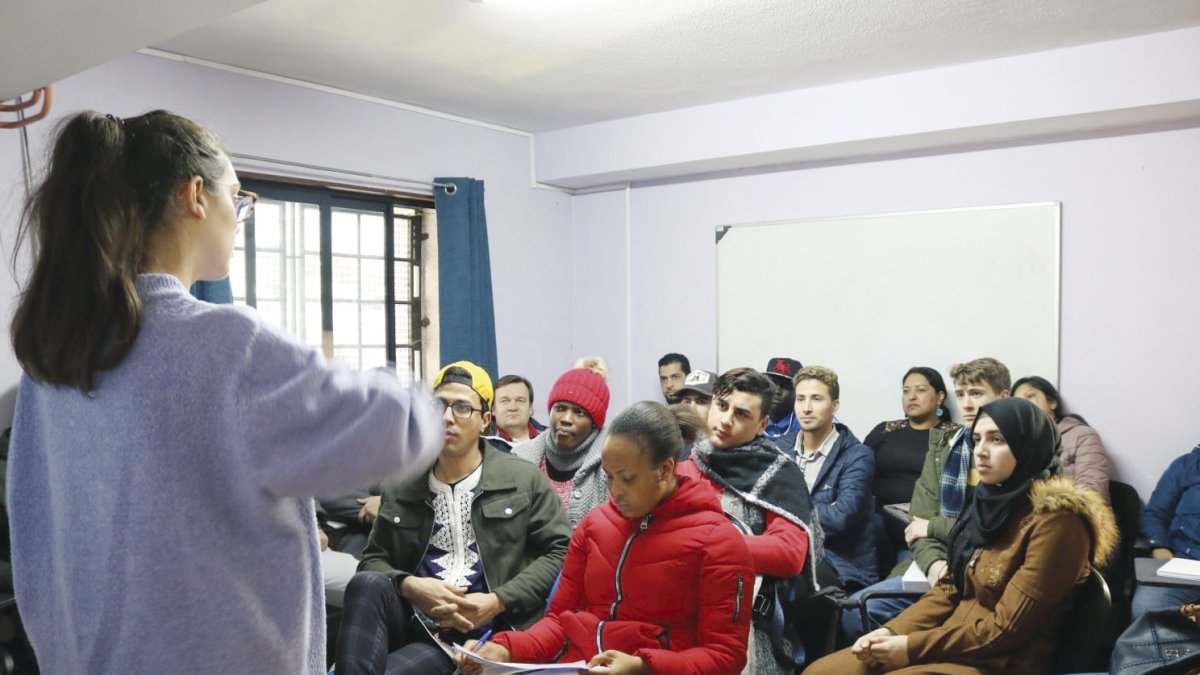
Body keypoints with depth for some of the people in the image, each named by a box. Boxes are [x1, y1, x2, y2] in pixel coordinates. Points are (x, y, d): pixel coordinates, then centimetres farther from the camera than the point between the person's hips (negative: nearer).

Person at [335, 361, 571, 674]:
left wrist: (498, 601, -11)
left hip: (475, 632, -4)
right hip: (415, 621, 5)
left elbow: (561, 552, 1)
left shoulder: (524, 480, 5)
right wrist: (409, 586, -10)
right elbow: (373, 559, 14)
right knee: (367, 584, -28)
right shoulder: (400, 488, 14)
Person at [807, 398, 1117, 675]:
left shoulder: (1054, 520, -16)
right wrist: (893, 631, -4)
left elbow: (1007, 629, -17)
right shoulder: (992, 501, 8)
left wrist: (913, 648, -16)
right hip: (952, 647, 7)